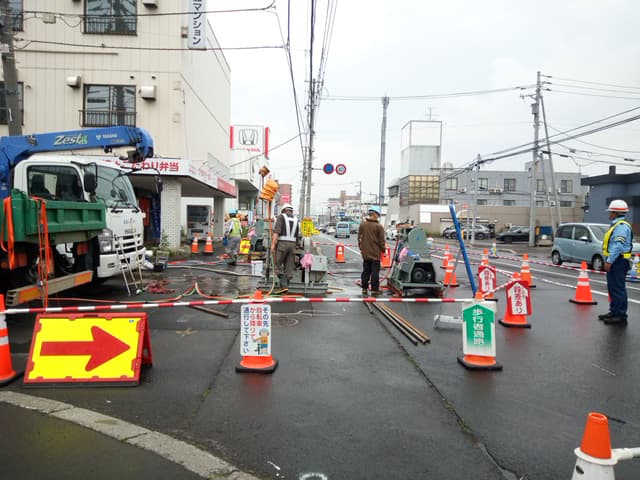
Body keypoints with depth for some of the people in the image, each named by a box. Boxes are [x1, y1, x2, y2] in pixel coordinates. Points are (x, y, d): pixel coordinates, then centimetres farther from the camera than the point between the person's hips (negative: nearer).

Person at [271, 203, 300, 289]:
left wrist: (273, 244, -16)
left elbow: (277, 231, -12)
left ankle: (282, 279, -14)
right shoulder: (295, 219, 16)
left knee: (277, 264, 4)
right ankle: (286, 285, 6)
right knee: (289, 267, 7)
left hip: (282, 244, -4)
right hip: (292, 245, 4)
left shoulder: (281, 217, 1)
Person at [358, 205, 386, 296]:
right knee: (375, 272, 2)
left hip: (365, 253, 5)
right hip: (375, 253, -4)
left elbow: (359, 238, 10)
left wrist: (361, 248, 21)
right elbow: (381, 241, -9)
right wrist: (383, 250, 5)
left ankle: (364, 289, 17)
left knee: (365, 271, 12)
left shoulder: (362, 225, 2)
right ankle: (374, 290, 5)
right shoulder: (379, 227, -12)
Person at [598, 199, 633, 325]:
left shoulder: (621, 226, -15)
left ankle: (621, 316, -6)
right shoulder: (617, 225, 19)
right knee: (613, 288, 16)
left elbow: (618, 246, -23)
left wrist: (609, 261, -24)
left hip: (618, 262, -11)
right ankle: (614, 312, 26)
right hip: (615, 262, 11)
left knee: (618, 289, -9)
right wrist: (609, 260, 20)